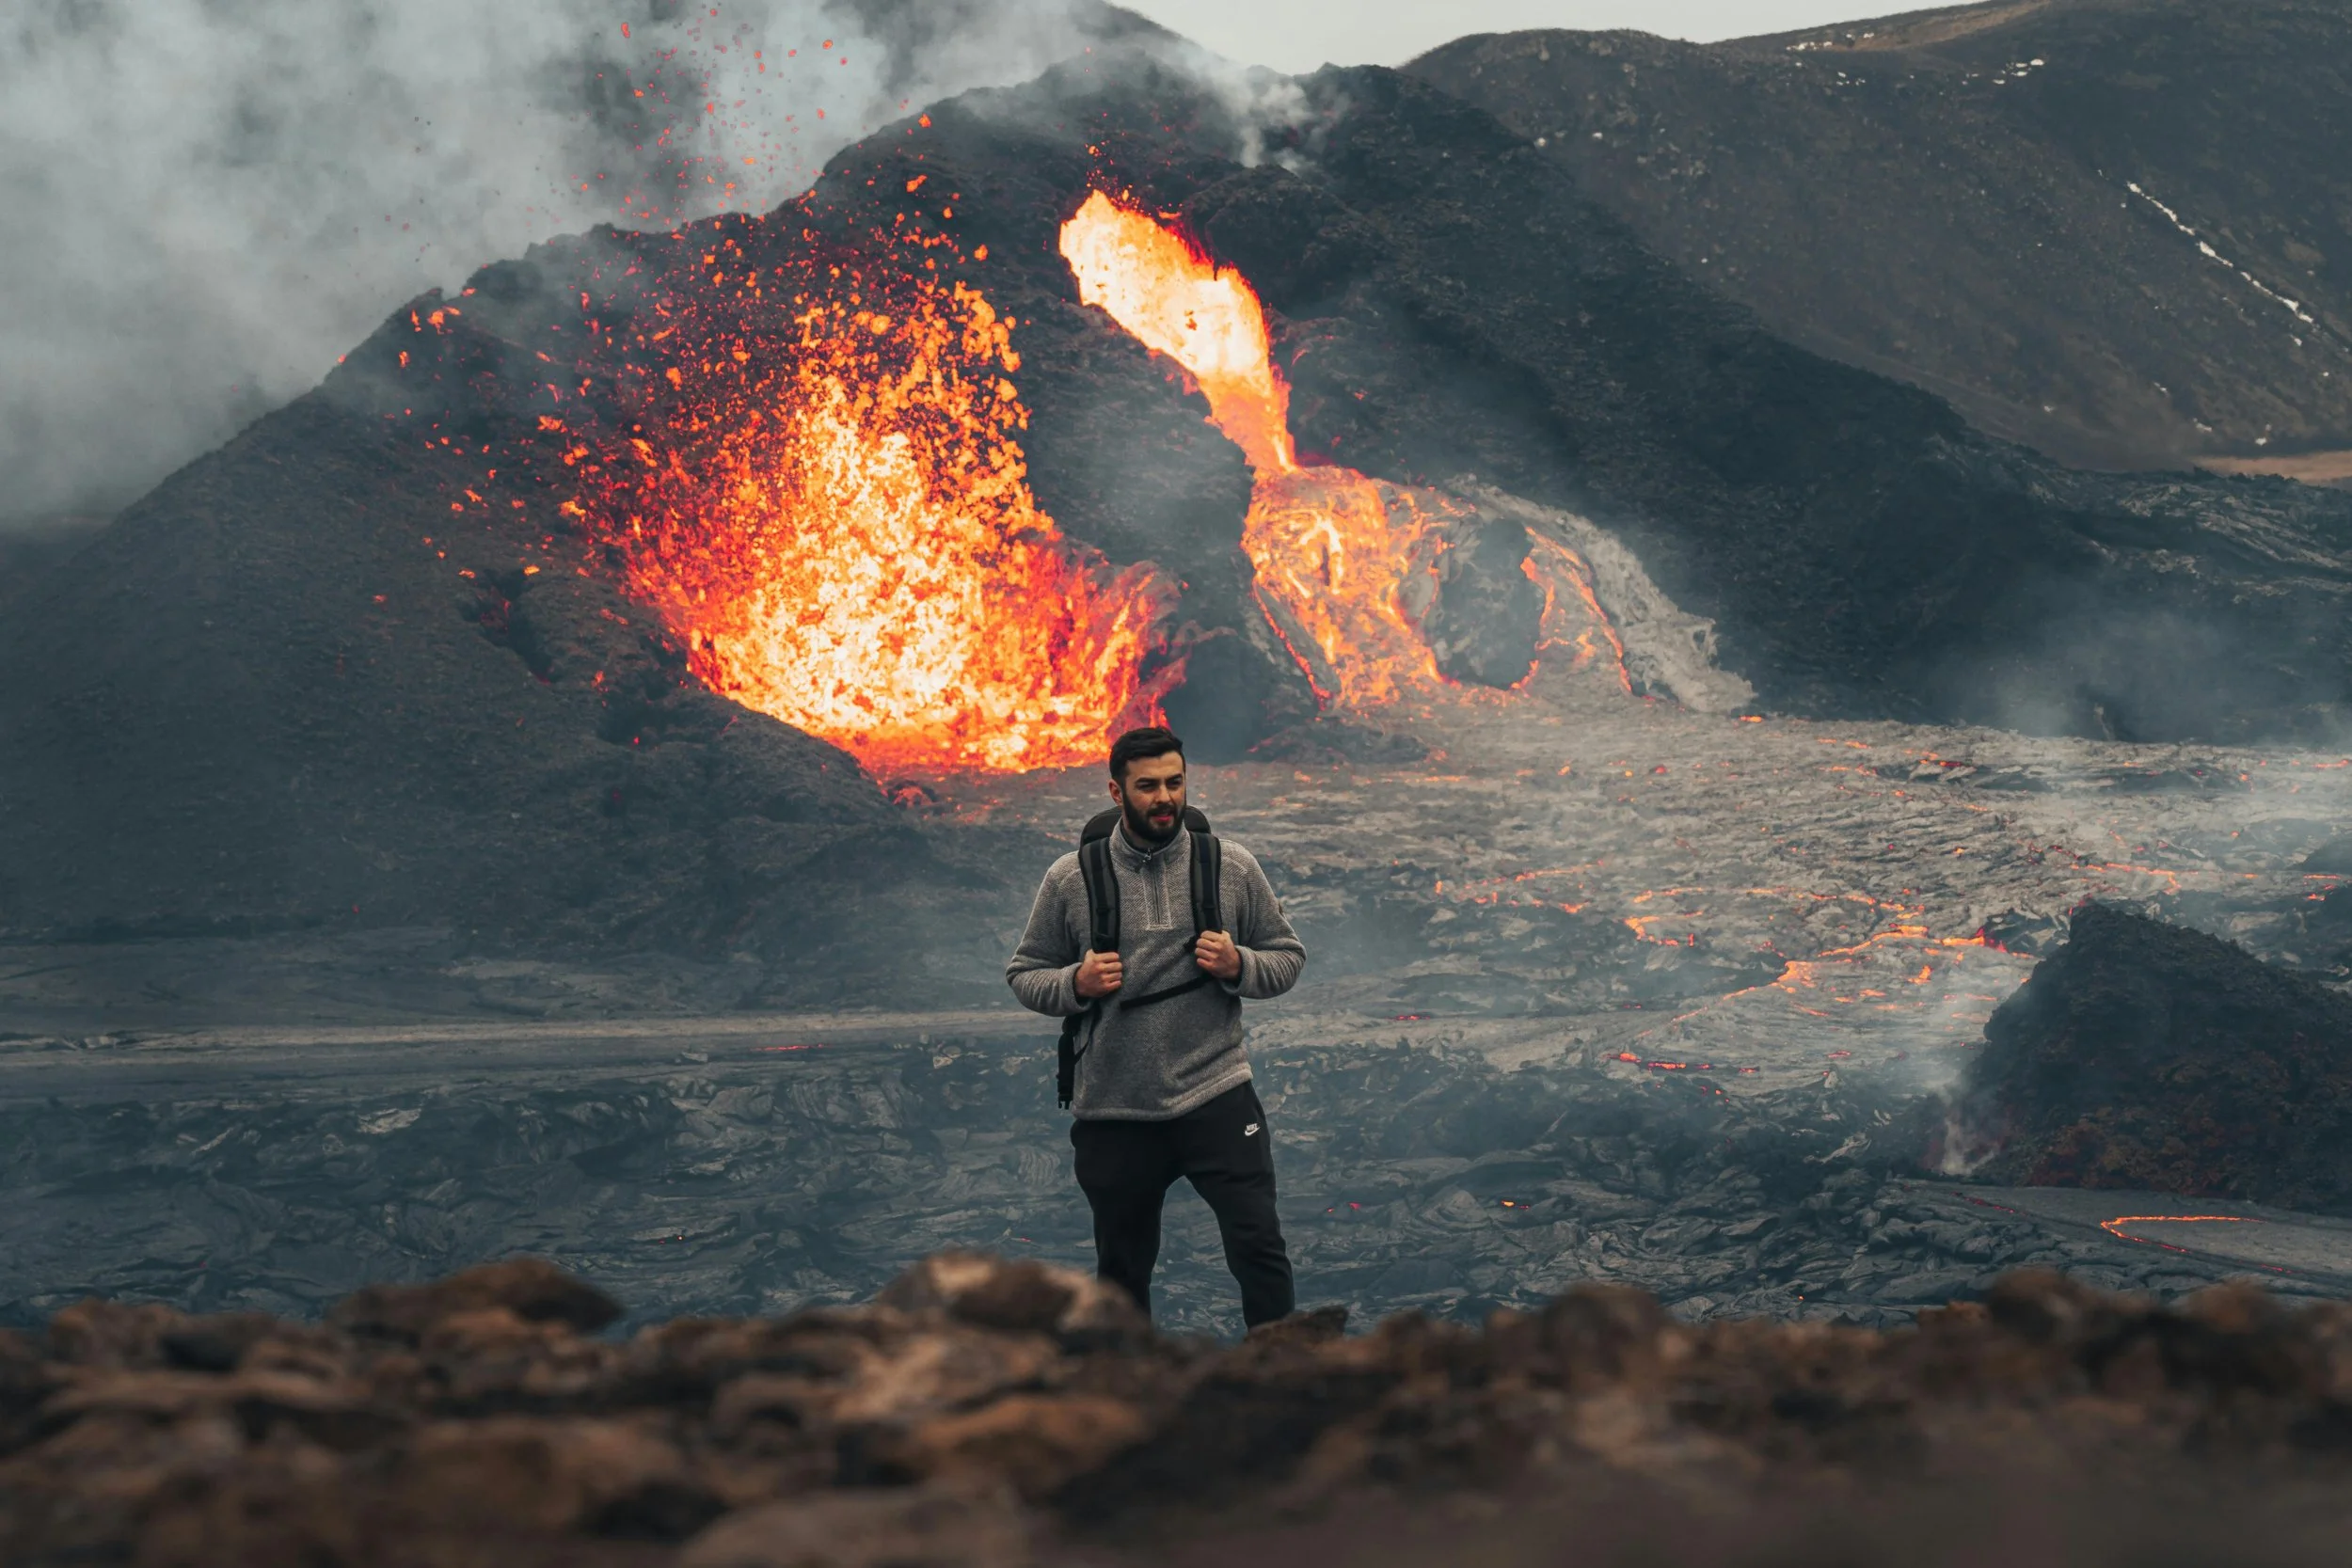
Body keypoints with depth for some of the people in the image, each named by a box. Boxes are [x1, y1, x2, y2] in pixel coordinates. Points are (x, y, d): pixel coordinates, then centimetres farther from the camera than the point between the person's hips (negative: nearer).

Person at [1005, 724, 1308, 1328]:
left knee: (1258, 1246, -8)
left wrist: (1239, 966, -10)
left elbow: (1288, 956, 11)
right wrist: (1076, 983, -11)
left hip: (1216, 1096, -1)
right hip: (1114, 1113, 1)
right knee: (1121, 1272, 13)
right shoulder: (1070, 879, 2)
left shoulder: (1232, 866, 3)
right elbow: (1024, 974, 10)